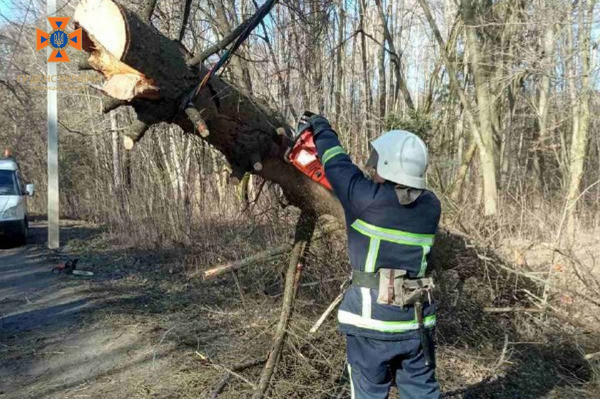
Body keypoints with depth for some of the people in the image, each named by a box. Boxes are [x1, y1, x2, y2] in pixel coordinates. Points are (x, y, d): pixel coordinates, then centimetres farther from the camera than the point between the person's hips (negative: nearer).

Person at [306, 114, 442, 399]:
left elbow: (338, 166, 3)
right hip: (417, 318, 5)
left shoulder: (367, 198, -13)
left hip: (372, 316, -4)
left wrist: (322, 129, 19)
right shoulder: (430, 205, 1)